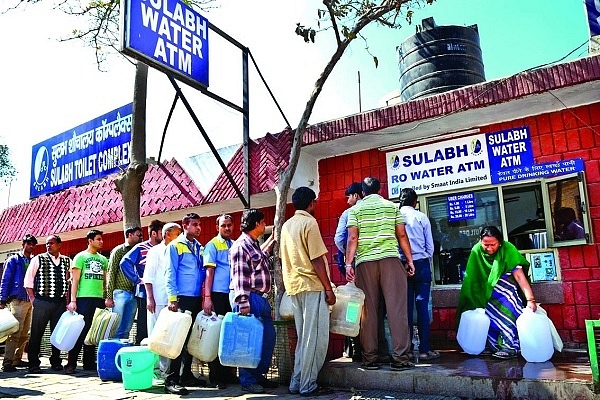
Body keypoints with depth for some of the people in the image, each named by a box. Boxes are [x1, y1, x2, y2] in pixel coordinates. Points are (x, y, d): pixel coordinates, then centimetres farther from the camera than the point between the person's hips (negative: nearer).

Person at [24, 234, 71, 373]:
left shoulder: (67, 261, 8)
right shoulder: (38, 259, 2)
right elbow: (28, 280, 4)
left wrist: (66, 298, 6)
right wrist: (32, 298, -2)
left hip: (60, 303, 2)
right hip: (42, 302, -2)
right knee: (36, 333, 1)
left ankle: (56, 362, 20)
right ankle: (33, 363, 12)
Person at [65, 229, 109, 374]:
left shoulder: (103, 259, 16)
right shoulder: (81, 257, 1)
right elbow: (75, 280, -3)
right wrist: (73, 300, -10)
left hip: (99, 299, 5)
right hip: (84, 298, -5)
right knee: (81, 330, -4)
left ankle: (89, 363, 16)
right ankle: (71, 363, 4)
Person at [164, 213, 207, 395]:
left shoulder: (200, 248, 14)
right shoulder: (175, 245, -3)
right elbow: (170, 274, -8)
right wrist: (172, 298, -15)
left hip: (197, 299, 6)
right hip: (182, 298, -6)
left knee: (191, 338, 12)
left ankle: (187, 375, 24)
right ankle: (171, 380, 0)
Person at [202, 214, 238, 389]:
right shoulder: (212, 245, -2)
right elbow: (209, 272, -7)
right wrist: (207, 297, -12)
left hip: (234, 294, 5)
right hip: (218, 294, -5)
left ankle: (229, 373, 23)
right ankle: (215, 376, 13)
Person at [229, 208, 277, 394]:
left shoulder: (254, 244, 16)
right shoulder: (240, 246, -12)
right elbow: (239, 277, -18)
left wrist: (272, 239, 41)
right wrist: (243, 303, -22)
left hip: (261, 298, 10)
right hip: (250, 298, -10)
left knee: (268, 336, 12)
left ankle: (259, 375, 25)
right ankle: (247, 381, 11)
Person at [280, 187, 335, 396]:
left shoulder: (287, 225, 13)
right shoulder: (309, 222, -11)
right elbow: (317, 260, -15)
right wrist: (329, 288, -11)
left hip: (294, 286, 8)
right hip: (312, 286, -8)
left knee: (304, 337, 15)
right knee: (315, 338, -1)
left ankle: (297, 383, 19)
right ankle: (308, 385, 3)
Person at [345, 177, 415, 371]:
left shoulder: (355, 209, 9)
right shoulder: (392, 206, 12)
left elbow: (352, 238, -1)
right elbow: (402, 235, 8)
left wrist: (348, 263, -2)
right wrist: (410, 260, 13)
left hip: (365, 262, 0)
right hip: (390, 260, 0)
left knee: (368, 310, 4)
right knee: (396, 308, 1)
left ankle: (369, 358, 8)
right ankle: (400, 358, 1)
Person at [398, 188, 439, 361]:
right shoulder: (421, 217, 1)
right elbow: (430, 245, 4)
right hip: (421, 264, -1)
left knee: (406, 307, 5)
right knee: (422, 306, 1)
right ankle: (424, 349, 3)